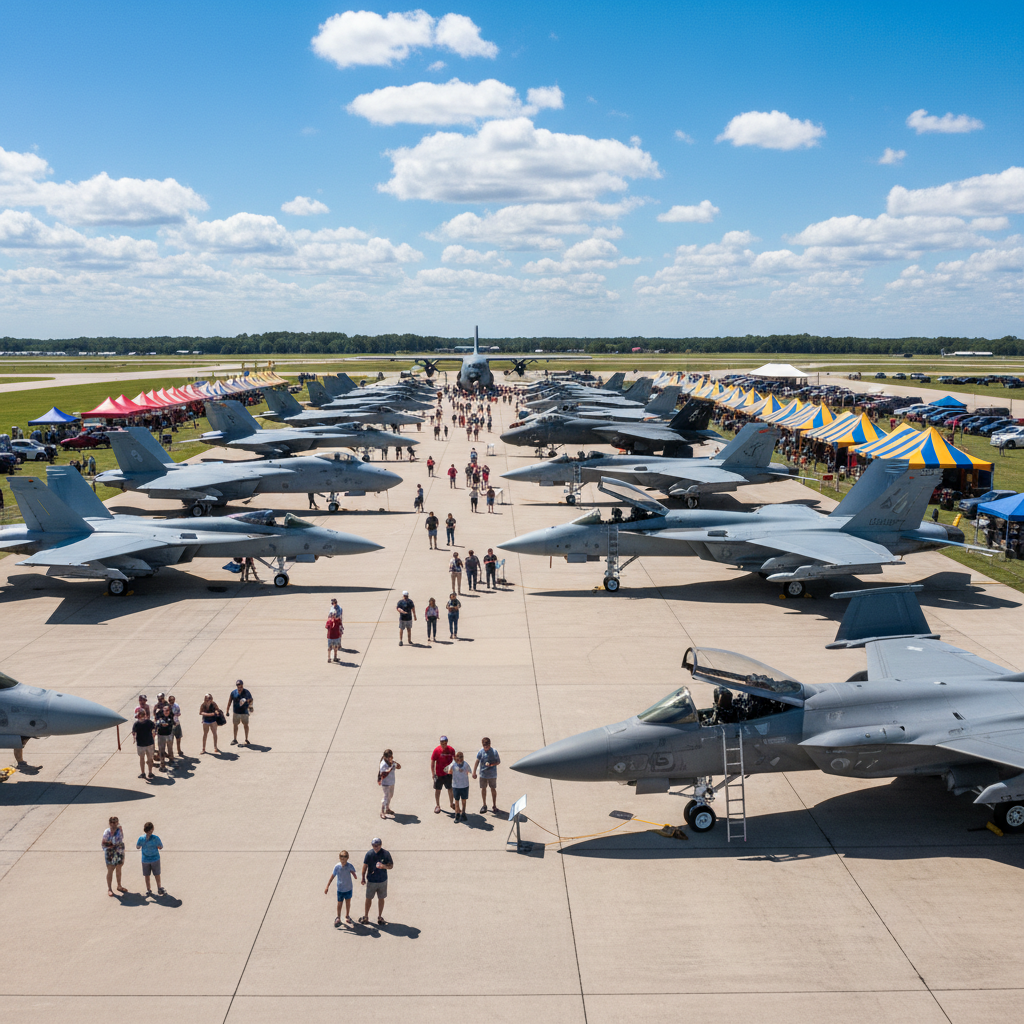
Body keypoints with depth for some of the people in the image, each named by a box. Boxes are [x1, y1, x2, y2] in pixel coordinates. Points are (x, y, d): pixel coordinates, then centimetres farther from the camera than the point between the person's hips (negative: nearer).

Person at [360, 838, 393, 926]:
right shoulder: (369, 854, -9)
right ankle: (365, 917, 22)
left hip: (382, 880, 0)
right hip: (371, 881, 0)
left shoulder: (385, 854, -9)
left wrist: (384, 866, -23)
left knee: (381, 899, 11)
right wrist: (363, 878, 4)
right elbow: (365, 866, 1)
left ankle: (380, 917, 24)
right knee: (368, 899, 8)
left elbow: (391, 866, -3)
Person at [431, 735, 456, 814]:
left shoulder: (451, 750, -7)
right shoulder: (437, 750, -14)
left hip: (449, 773, 2)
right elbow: (432, 762, -9)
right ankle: (437, 806, 23)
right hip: (439, 773, -2)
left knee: (450, 788, 15)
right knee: (437, 789, 8)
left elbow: (454, 759, 8)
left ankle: (451, 803, 35)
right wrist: (433, 773, -12)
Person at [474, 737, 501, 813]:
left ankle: (494, 806, 21)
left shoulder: (494, 752, -13)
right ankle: (484, 805, 24)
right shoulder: (480, 751, -7)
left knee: (493, 789, 8)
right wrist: (474, 772, -6)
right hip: (483, 774, 2)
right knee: (483, 789, 8)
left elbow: (498, 761, -6)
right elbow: (477, 762, -3)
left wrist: (491, 764, -23)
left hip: (492, 774, -2)